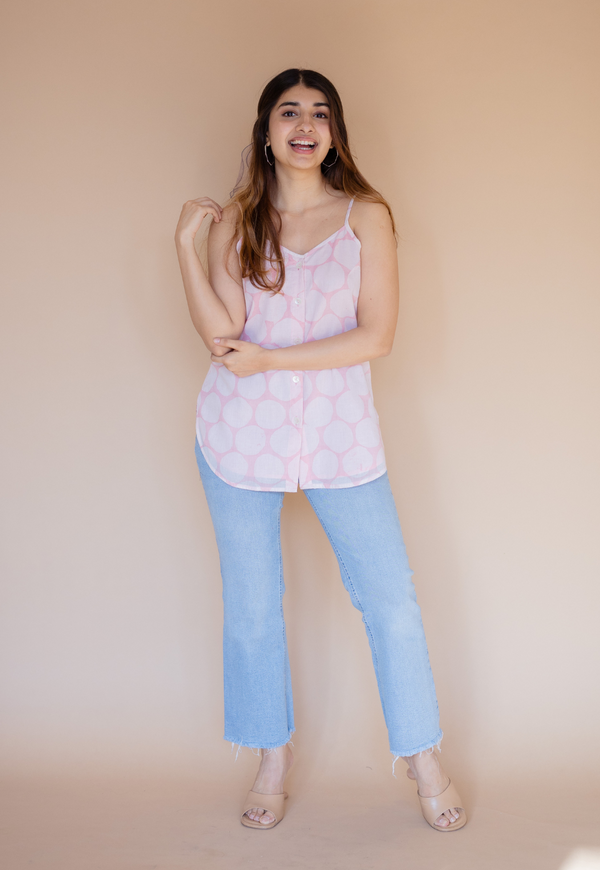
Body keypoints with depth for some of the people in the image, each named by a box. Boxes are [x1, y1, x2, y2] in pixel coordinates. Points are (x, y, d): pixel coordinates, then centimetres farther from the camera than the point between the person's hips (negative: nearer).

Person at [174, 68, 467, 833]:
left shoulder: (366, 216, -1)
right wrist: (184, 246, -12)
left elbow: (376, 336, -10)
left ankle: (422, 755, 23)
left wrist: (270, 359, -14)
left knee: (391, 599, 2)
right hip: (242, 436, 1)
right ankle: (273, 758, 29)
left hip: (339, 435, -1)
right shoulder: (232, 222, 3)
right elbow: (222, 336, -9)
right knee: (251, 607, 9)